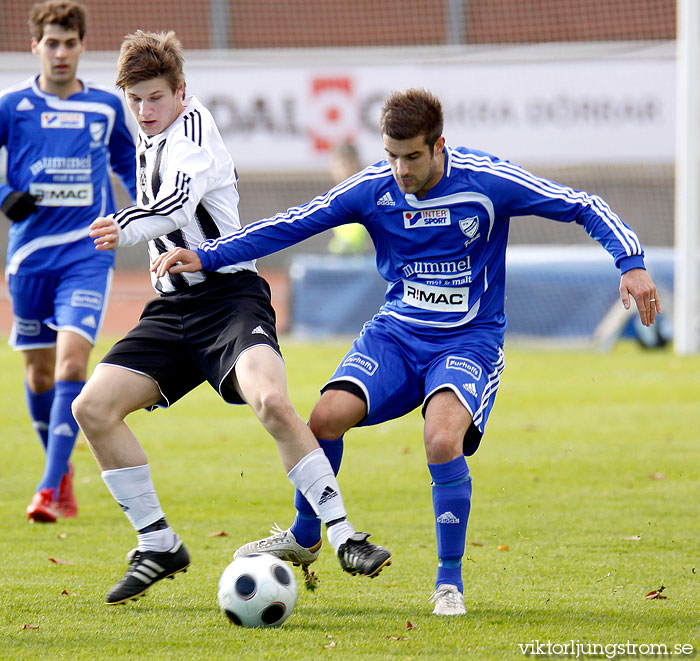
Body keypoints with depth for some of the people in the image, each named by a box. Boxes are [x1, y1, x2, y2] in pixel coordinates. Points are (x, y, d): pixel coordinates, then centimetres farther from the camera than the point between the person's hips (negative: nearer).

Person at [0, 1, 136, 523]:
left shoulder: (107, 107, 7)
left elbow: (129, 164, 22)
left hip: (87, 253, -1)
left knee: (72, 362, -18)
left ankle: (50, 488, -20)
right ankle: (62, 469, 34)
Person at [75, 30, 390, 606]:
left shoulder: (192, 125, -8)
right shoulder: (149, 143, 17)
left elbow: (176, 202, -29)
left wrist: (126, 228, -45)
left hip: (230, 295, -8)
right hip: (172, 307, 8)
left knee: (270, 400, -32)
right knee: (92, 407, -9)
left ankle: (343, 536, -23)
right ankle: (159, 547, 3)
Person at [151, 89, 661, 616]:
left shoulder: (487, 181, -15)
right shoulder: (372, 189, -8)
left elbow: (582, 207, -9)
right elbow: (290, 225, -4)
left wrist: (631, 263, -22)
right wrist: (205, 257, -11)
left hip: (470, 338, -3)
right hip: (397, 331, 3)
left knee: (442, 439, -30)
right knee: (327, 417, -19)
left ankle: (450, 580, -9)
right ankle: (304, 537, 9)